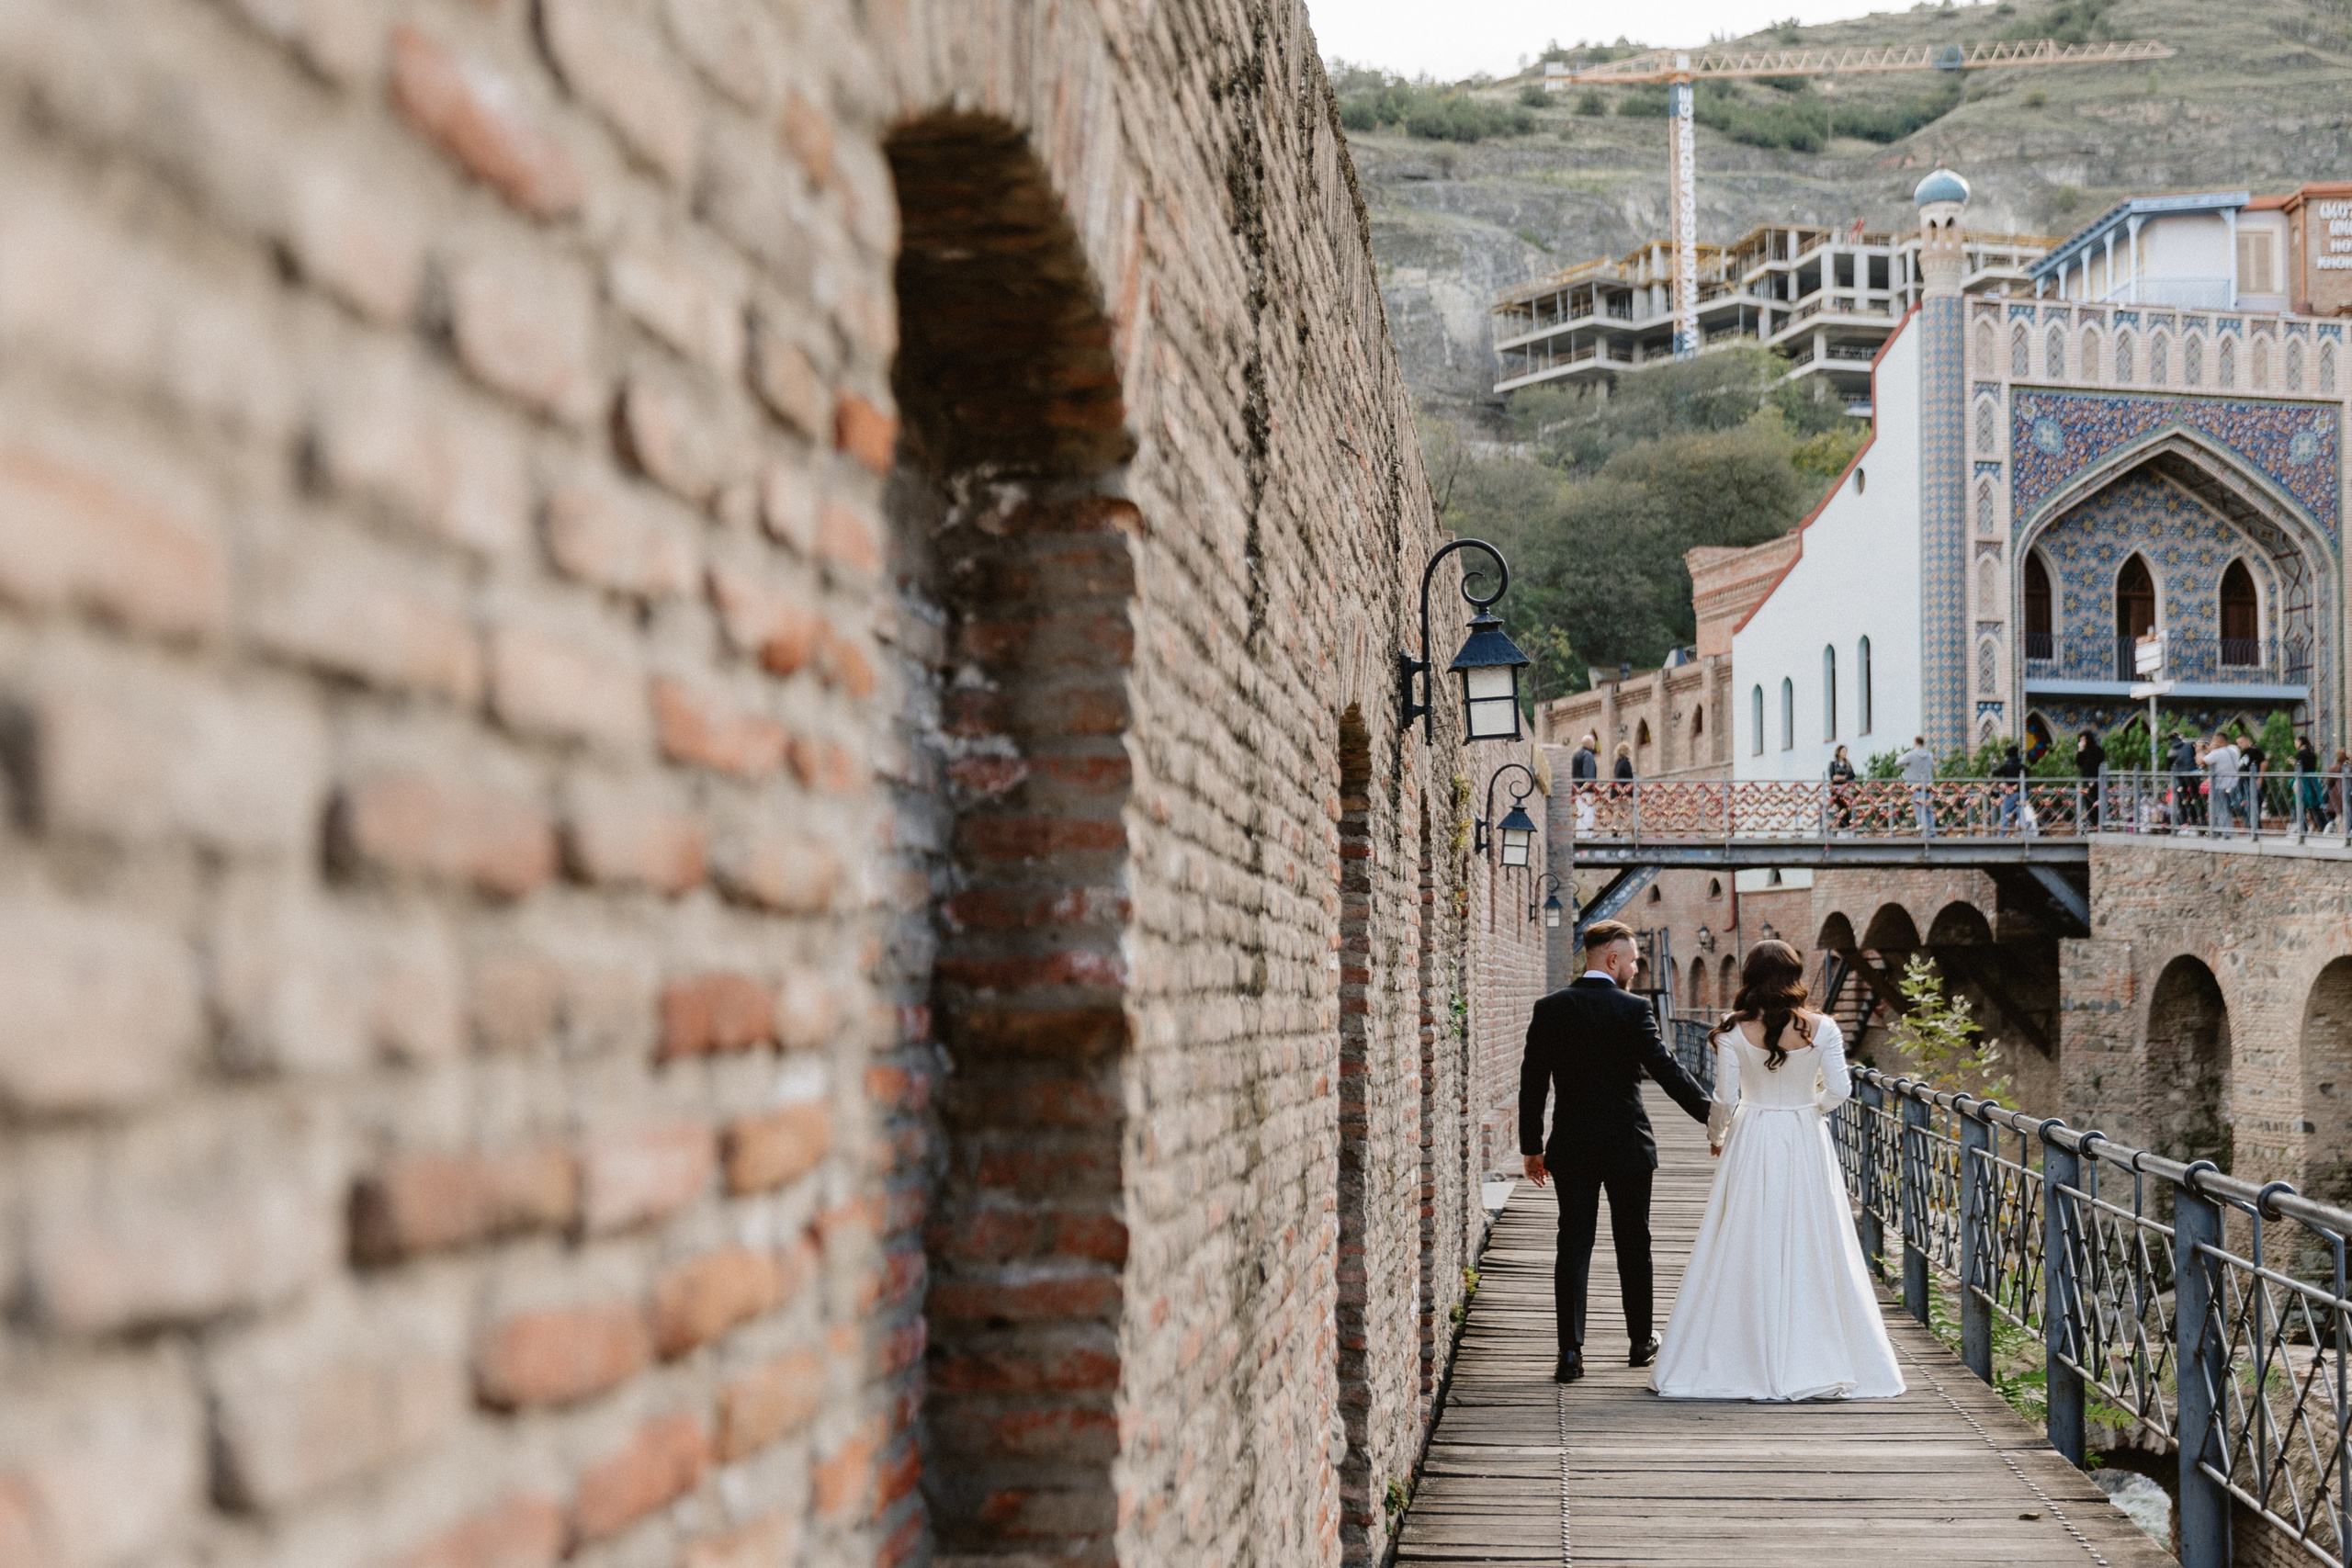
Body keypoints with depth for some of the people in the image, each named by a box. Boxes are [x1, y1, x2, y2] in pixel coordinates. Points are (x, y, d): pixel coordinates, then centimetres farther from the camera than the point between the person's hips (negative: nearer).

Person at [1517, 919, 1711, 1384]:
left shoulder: (1550, 1009, 0)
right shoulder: (1634, 1010, -9)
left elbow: (1532, 1082, 2)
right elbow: (1667, 1070, -15)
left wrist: (1532, 1147, 9)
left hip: (1571, 1148, 2)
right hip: (1628, 1145, -2)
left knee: (1573, 1245, 1)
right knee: (1633, 1245, 13)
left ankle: (1571, 1351, -9)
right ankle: (1641, 1341, 26)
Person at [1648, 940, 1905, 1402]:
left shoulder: (1734, 1030, -7)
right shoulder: (1821, 1029, -5)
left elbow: (1724, 1097, -7)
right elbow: (1838, 1090, -5)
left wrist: (1716, 1137, 11)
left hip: (1751, 1144, -1)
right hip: (1806, 1144, 1)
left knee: (1744, 1252, 4)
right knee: (1810, 1251, 7)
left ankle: (1745, 1364, 6)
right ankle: (1814, 1361, 8)